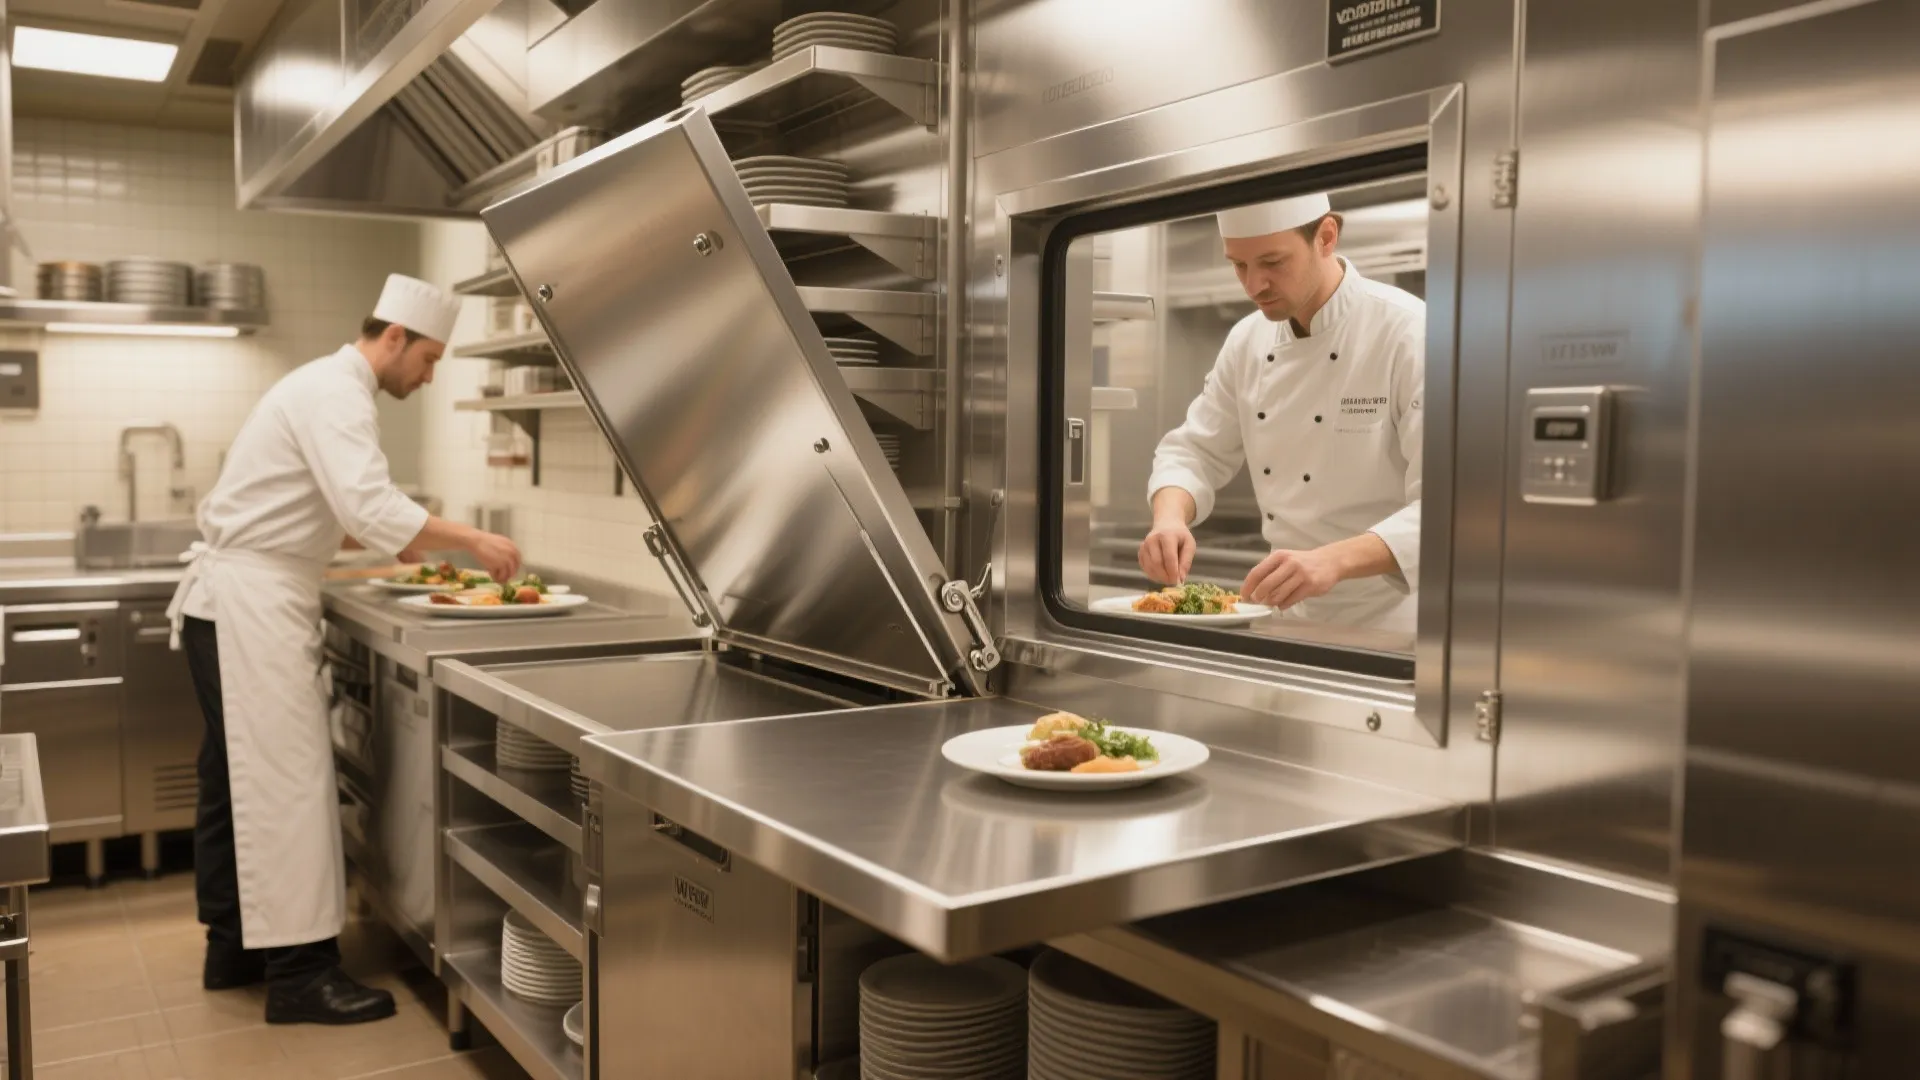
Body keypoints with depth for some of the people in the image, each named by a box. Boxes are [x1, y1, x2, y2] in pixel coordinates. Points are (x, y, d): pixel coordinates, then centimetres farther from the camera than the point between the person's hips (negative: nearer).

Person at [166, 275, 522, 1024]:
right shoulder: (335, 393, -16)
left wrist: (420, 549, 13)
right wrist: (471, 540, -24)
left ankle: (234, 944, 24)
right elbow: (369, 507, -29)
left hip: (246, 600, 11)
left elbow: (342, 511, 21)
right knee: (285, 774, -9)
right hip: (251, 602, -11)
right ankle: (299, 969, -3)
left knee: (240, 775, 14)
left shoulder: (330, 388, 17)